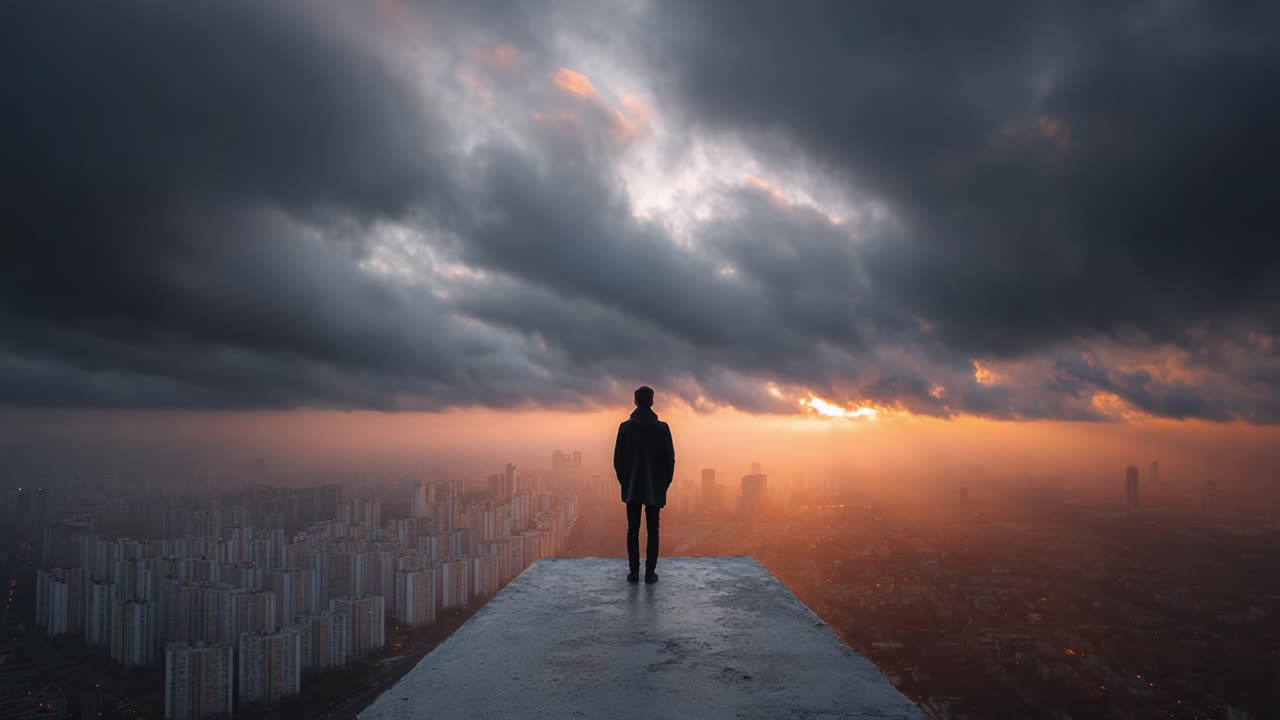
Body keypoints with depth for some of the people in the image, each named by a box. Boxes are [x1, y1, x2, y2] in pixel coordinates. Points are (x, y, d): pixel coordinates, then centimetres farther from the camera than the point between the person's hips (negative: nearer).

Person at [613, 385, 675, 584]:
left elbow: (618, 459, -2)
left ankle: (634, 572, 7)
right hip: (654, 488, -1)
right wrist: (665, 483, 8)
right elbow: (670, 459, -5)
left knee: (633, 530, 7)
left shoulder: (625, 427, -5)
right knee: (652, 531, 5)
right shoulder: (662, 428, -7)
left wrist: (624, 481, 12)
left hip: (632, 488, 1)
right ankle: (650, 572, 4)